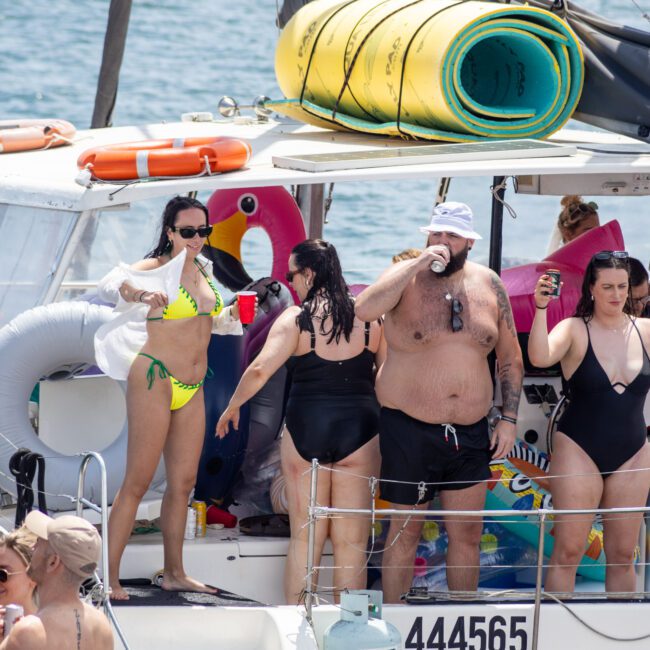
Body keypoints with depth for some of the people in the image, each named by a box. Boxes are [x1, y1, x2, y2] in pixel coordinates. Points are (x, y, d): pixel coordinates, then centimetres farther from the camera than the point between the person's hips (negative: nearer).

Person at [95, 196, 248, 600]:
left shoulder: (203, 271, 12)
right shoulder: (159, 268, -9)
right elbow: (112, 283, -26)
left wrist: (232, 315, 5)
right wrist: (139, 294, -47)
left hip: (192, 388, 8)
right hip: (154, 378, -7)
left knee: (184, 481, 10)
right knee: (138, 481, -9)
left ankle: (174, 573, 18)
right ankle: (108, 576, -8)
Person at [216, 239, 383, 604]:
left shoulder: (296, 318, -6)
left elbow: (260, 371, -12)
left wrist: (232, 407, 4)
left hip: (305, 430, -1)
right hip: (359, 431, 1)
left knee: (304, 537, 9)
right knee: (352, 540, 5)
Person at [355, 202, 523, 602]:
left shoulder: (489, 285, 5)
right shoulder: (407, 278, -6)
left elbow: (511, 357, 13)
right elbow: (364, 310, -27)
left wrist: (509, 418, 6)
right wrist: (418, 265, -26)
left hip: (469, 431, 4)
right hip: (409, 429, -4)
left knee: (468, 534, 8)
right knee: (406, 529, 4)